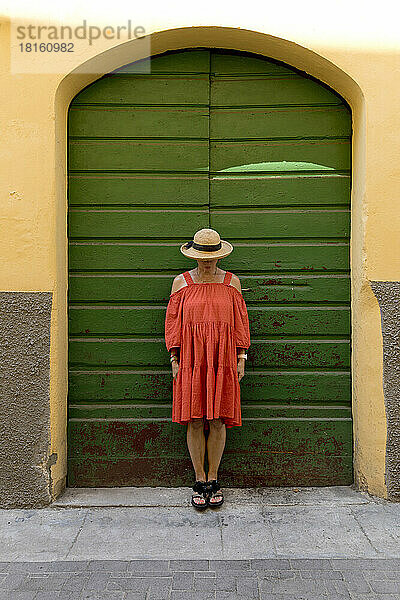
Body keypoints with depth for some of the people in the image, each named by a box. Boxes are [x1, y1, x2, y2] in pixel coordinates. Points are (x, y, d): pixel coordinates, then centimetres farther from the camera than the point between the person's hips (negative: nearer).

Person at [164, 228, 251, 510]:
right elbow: (173, 322, 7)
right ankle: (200, 480, 15)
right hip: (191, 360, 0)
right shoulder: (181, 282, 6)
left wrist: (241, 358, 3)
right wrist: (174, 360, 1)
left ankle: (213, 479, 16)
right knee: (194, 420, 1)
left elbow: (241, 322, 8)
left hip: (222, 360, 0)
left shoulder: (231, 282, 7)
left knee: (218, 420, 2)